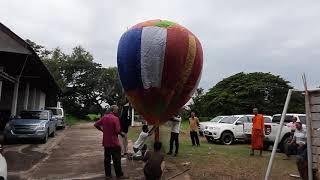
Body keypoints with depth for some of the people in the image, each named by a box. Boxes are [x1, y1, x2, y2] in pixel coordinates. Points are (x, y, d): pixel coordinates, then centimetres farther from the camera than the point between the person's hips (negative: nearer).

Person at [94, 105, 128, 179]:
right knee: (116, 160, 3)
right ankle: (119, 175, 11)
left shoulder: (104, 117, 3)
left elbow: (96, 124, 8)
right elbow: (118, 131, -18)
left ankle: (108, 175, 22)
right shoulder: (115, 118, -16)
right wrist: (120, 132, 3)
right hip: (114, 142, -6)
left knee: (107, 158, 14)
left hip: (106, 142, 7)